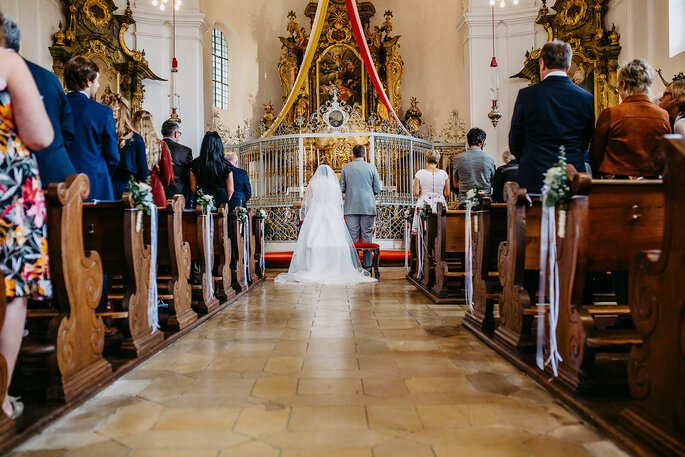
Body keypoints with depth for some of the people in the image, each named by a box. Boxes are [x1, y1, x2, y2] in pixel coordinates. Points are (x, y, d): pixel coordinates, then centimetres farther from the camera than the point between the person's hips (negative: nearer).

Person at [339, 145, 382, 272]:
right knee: (367, 237, 4)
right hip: (368, 207, 0)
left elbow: (341, 188, 3)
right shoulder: (371, 167, 0)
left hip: (351, 207, 0)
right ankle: (367, 267, 6)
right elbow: (377, 189, 2)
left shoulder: (345, 167, 1)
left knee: (352, 238, 4)